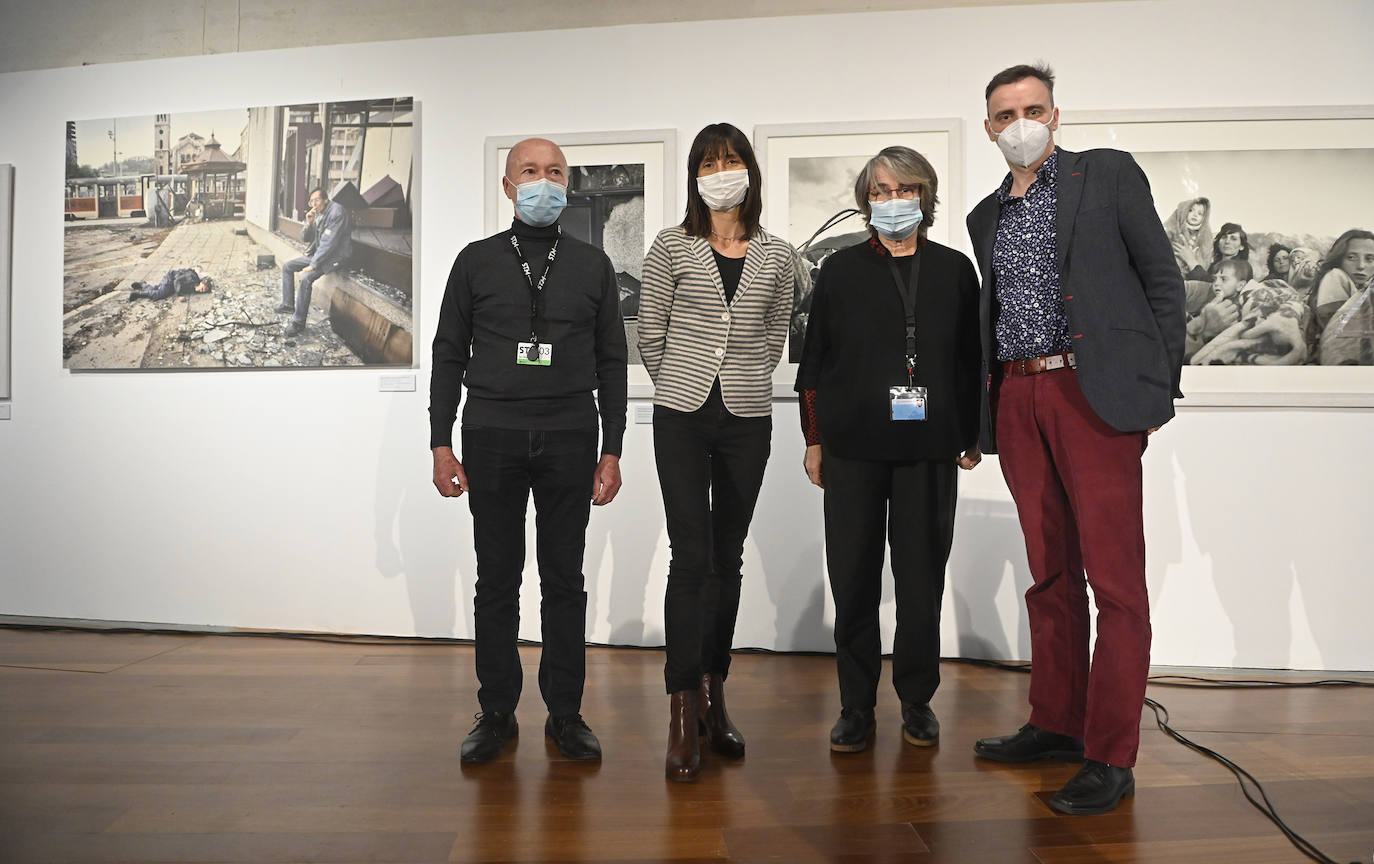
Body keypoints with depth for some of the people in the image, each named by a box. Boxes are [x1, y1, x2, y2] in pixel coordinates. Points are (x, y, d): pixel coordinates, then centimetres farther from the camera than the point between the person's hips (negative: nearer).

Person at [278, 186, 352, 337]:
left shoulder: (337, 212, -21)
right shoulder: (316, 213, 6)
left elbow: (329, 243, -25)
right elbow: (305, 238, 12)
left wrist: (313, 265, -24)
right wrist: (308, 224, -10)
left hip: (334, 256, -9)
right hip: (317, 253, 9)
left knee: (306, 278, -28)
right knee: (287, 267, 10)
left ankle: (298, 322, -19)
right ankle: (288, 304, 18)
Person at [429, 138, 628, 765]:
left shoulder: (592, 265, 9)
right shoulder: (476, 261, 8)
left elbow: (610, 361, 8)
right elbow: (449, 354, 7)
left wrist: (611, 450, 2)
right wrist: (440, 444, 0)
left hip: (570, 441, 0)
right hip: (492, 438, 0)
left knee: (565, 579, 6)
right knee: (496, 580, 5)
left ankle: (565, 713, 18)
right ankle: (497, 714, 19)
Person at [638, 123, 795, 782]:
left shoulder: (775, 256, 8)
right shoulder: (671, 247, 1)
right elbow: (649, 335, 6)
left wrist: (742, 380, 13)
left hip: (747, 420, 2)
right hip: (682, 416, -2)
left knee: (727, 559, 8)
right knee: (690, 556, -7)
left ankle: (713, 695, 21)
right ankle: (682, 711, 1)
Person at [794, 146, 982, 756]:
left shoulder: (955, 270, 11)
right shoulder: (840, 271, 9)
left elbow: (972, 358, 12)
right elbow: (814, 358, 7)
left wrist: (972, 434, 8)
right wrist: (813, 439, 3)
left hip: (928, 448, 1)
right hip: (852, 447, 0)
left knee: (922, 580, 4)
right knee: (853, 582, 2)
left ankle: (917, 703, 21)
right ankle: (857, 709, 15)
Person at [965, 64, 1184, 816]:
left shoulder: (1109, 174, 6)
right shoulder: (987, 215, 19)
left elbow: (1162, 280, 3)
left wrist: (1161, 388, -5)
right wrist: (980, 415, 13)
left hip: (1094, 393, -5)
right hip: (1017, 400, 5)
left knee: (1115, 577, -4)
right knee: (1049, 573, 11)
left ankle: (1109, 758, 4)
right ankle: (1057, 724, 22)